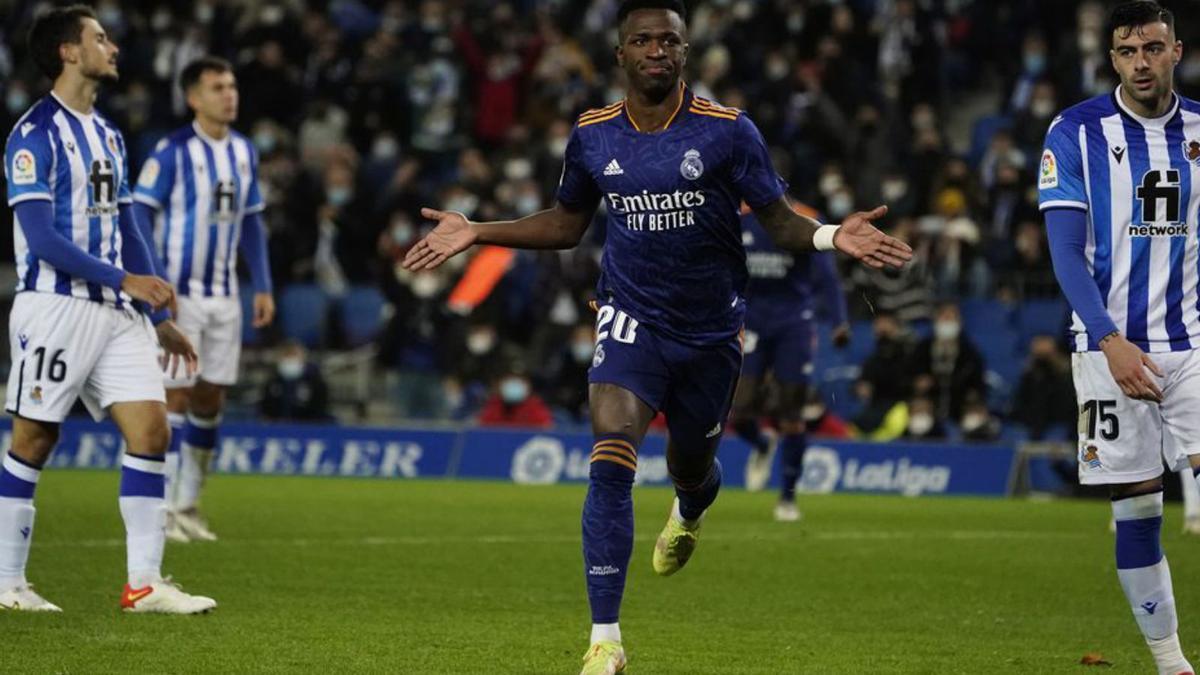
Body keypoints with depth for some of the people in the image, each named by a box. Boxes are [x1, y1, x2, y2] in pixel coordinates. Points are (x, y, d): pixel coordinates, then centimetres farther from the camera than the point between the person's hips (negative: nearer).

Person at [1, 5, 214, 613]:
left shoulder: (107, 135, 16)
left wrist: (160, 318, 18)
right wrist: (125, 279, -19)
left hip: (115, 312, 7)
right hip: (55, 307, -7)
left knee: (150, 428, -3)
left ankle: (144, 583, -3)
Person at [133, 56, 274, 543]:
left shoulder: (244, 152, 9)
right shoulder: (173, 150, -10)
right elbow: (140, 214, -11)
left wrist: (262, 287, 11)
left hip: (224, 297, 6)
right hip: (179, 295, -6)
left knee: (211, 399, 7)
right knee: (177, 397, -7)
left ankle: (188, 504, 16)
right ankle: (165, 509, -2)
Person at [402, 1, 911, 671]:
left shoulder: (728, 130, -10)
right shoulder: (592, 135, -2)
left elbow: (779, 218, -7)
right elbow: (566, 224, 13)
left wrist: (831, 236, -28)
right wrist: (475, 233, 5)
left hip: (711, 330, 0)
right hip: (632, 319, 0)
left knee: (692, 466, 18)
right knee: (611, 459, -21)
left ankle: (688, 515, 61)